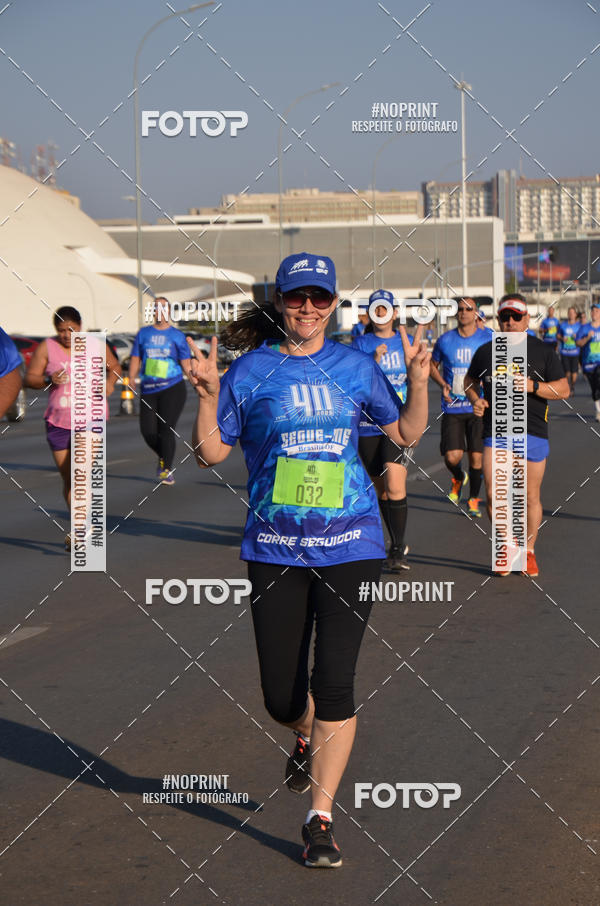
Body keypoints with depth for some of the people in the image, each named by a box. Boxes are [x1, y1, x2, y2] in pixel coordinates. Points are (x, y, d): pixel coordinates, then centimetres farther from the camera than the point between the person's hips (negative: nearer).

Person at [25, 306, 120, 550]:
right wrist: (48, 380, -21)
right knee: (67, 480, 10)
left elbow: (115, 367, 17)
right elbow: (29, 379, -1)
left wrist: (110, 381, -4)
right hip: (58, 422, 3)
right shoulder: (47, 348, -1)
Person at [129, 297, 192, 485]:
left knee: (166, 429, -12)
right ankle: (163, 457, 25)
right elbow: (135, 359, 11)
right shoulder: (143, 334, 12)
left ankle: (167, 470, -4)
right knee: (148, 431, -4)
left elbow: (186, 364, 7)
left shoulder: (177, 336, 7)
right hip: (149, 390, 2)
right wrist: (131, 378, -5)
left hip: (172, 388, -2)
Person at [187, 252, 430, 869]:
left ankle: (320, 819, 5)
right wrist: (207, 395, -13)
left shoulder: (355, 366, 7)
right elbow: (210, 453, 2)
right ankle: (307, 739, 42)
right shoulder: (250, 371, 1)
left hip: (349, 544, 0)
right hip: (274, 547, 0)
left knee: (333, 685, -8)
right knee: (281, 698, 4)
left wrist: (418, 380, 1)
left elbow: (404, 433, 17)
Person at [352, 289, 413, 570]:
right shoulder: (360, 344, 4)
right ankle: (398, 544, 26)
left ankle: (397, 550, -9)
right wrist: (374, 360, -19)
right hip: (368, 425, 1)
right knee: (382, 490, 10)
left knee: (395, 485, -17)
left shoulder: (406, 342, 9)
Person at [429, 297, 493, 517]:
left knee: (476, 457, 0)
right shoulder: (445, 340, 2)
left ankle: (473, 500, 20)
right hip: (452, 408, 0)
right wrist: (442, 384, -2)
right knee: (452, 457, -10)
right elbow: (433, 365, 16)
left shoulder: (487, 338, 0)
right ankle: (458, 478, 26)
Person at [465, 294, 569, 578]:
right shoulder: (486, 351, 7)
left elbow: (563, 390, 0)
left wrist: (532, 386, -16)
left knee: (531, 496, 5)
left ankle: (528, 551, 24)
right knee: (493, 494, -12)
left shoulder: (543, 351, 2)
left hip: (533, 433, -1)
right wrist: (475, 399, 2)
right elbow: (470, 380, 23)